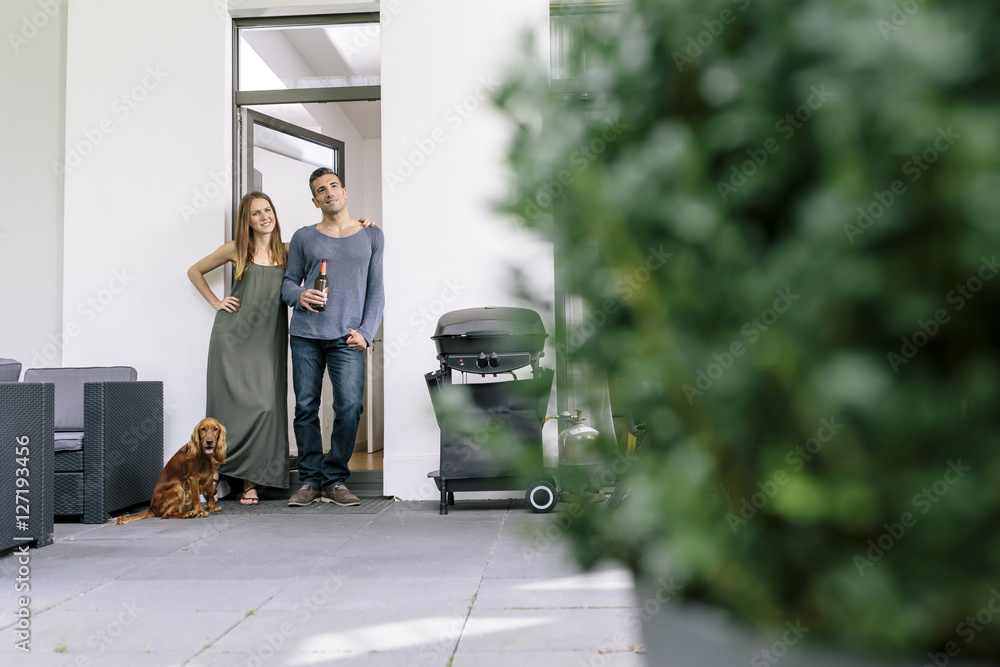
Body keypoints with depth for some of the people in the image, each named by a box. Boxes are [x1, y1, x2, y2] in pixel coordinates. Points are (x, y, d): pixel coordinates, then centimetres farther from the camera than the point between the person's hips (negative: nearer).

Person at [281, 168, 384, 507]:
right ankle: (310, 480, 12)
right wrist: (299, 296, -9)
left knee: (350, 407, -11)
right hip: (305, 334, 1)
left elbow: (375, 290, 10)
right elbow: (288, 282, 15)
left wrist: (366, 332, -2)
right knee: (306, 406, 0)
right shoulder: (303, 237, 13)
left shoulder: (371, 236, 12)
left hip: (347, 337, -1)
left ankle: (335, 480, 3)